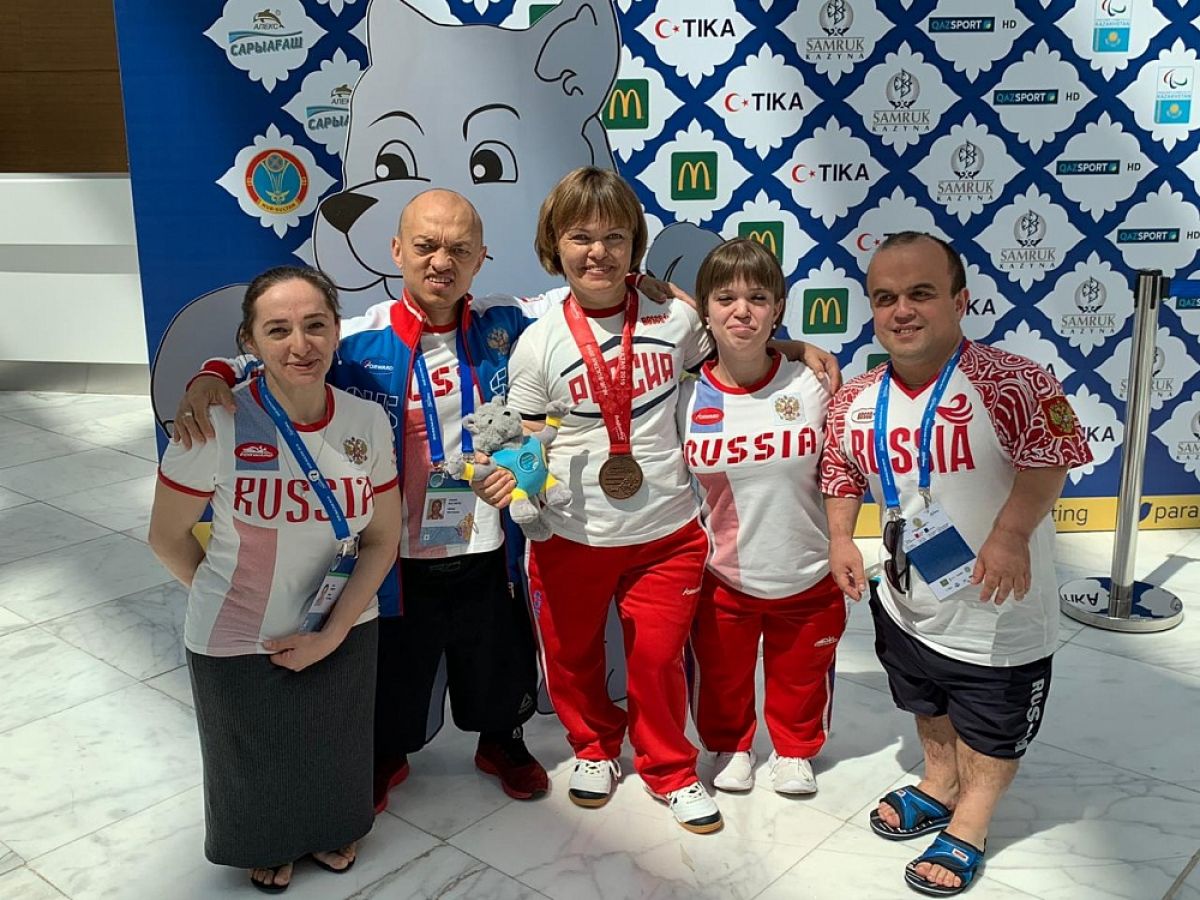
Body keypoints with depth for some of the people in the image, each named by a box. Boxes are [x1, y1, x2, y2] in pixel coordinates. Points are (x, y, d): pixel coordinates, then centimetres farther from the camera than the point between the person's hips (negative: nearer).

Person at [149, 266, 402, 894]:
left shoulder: (368, 422, -12)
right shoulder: (216, 425, -23)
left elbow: (381, 541, -5)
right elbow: (168, 538, -10)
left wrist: (331, 634, -12)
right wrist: (229, 601, 0)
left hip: (344, 634, 3)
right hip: (238, 646, -2)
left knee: (333, 752, 24)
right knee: (255, 762, 21)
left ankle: (329, 830, 56)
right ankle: (268, 846, 54)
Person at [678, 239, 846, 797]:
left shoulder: (810, 386, -12)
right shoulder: (687, 399, -11)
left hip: (808, 577, 0)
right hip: (722, 579, 0)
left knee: (801, 677, 21)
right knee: (722, 675, 20)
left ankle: (795, 750, 48)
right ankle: (730, 746, 48)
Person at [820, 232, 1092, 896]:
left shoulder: (1011, 383, -24)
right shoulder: (855, 403, -8)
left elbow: (1047, 462, -22)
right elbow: (841, 472, 6)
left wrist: (1011, 533, -31)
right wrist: (841, 539, -5)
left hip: (997, 613, -5)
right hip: (905, 600, 5)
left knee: (991, 729, 17)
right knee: (926, 708, 29)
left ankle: (969, 826, 41)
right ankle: (938, 786, 56)